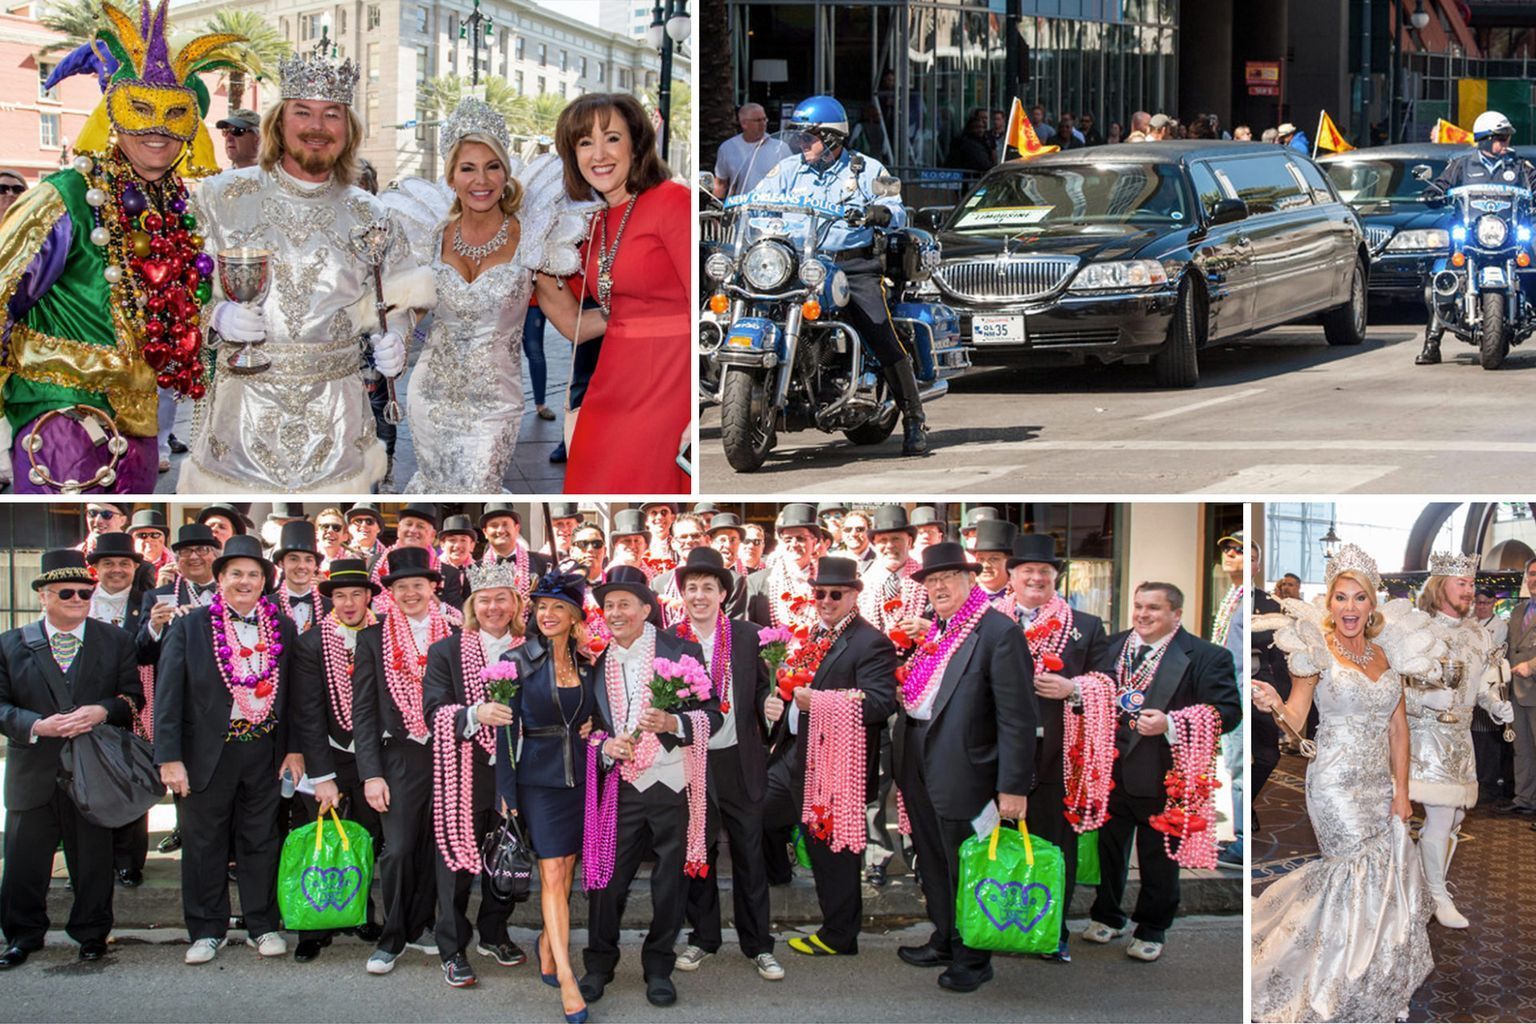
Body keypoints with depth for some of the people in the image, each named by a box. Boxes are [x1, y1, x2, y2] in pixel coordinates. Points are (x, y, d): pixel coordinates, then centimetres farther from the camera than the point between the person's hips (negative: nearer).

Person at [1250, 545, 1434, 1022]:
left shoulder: (1386, 651, 8)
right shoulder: (1317, 648, -7)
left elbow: (1398, 727, 9)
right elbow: (1296, 720, -13)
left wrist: (1400, 790, 4)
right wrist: (1274, 704, -35)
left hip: (1379, 783, 5)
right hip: (1336, 783, -5)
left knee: (1389, 872, 3)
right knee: (1364, 876, -5)